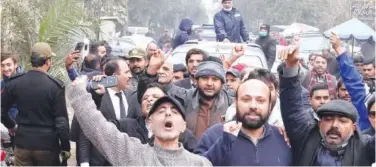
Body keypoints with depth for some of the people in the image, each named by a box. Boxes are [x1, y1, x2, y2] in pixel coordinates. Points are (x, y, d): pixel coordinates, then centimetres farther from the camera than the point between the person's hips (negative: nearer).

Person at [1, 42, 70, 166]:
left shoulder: (14, 82, -2)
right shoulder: (55, 86, -12)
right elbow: (62, 121, -11)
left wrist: (11, 125, 25)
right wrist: (65, 147, -1)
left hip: (22, 143, 3)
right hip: (47, 144, -2)